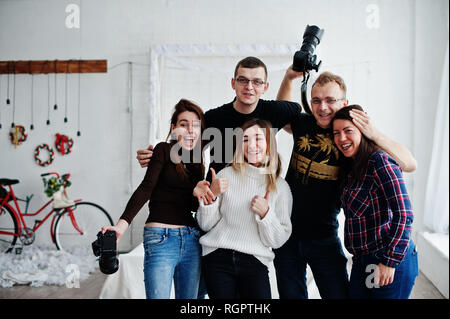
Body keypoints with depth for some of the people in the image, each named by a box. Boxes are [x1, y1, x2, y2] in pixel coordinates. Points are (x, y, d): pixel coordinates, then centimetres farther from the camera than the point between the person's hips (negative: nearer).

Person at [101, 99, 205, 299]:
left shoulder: (197, 161, 15)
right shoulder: (164, 150, -1)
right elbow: (146, 188, -13)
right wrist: (122, 225, -23)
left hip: (192, 241, 6)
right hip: (161, 239, -6)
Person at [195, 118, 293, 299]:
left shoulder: (280, 187, 4)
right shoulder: (227, 174, 2)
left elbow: (278, 240, 2)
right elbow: (206, 224, 5)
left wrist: (265, 214, -14)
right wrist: (212, 195, -11)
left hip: (255, 262, 0)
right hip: (218, 258, 0)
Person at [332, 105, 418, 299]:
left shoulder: (380, 161, -15)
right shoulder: (350, 168, 10)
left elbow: (403, 215, -19)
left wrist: (390, 261, -18)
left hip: (392, 262, -8)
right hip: (361, 261, 8)